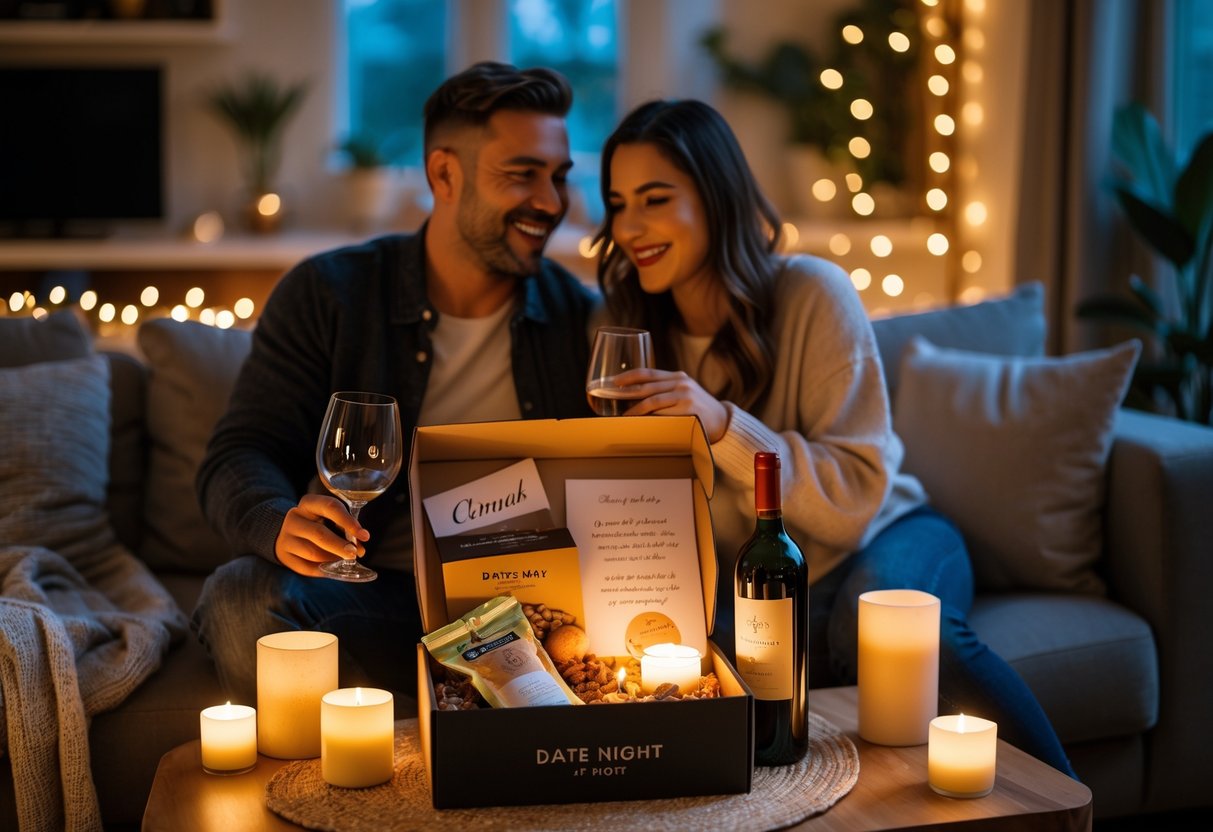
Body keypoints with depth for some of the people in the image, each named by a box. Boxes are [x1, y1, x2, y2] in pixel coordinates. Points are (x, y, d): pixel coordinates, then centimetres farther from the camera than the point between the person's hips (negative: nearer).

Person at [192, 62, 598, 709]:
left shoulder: (580, 318, 10)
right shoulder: (326, 295, 3)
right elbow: (239, 459, -4)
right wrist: (283, 524, -29)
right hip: (372, 601, -1)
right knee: (243, 597, -32)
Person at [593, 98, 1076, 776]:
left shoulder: (813, 295, -14)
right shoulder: (637, 333, -1)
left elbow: (858, 496, -20)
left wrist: (724, 424, -32)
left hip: (887, 543, -3)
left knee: (874, 614, -39)